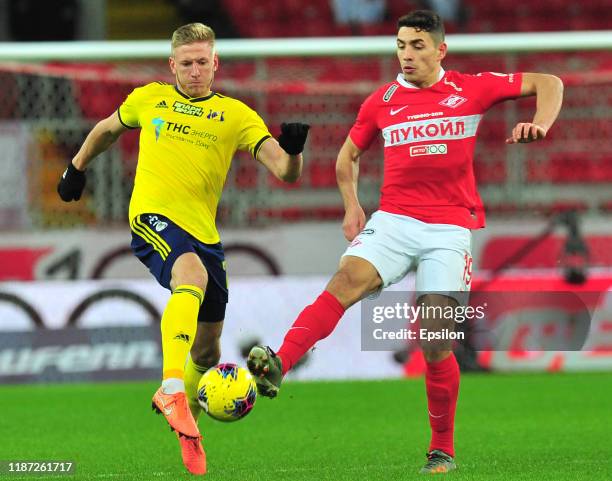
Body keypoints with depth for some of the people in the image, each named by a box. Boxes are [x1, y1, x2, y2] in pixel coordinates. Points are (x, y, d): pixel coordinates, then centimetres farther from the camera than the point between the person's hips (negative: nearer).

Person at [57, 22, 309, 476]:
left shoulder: (235, 115, 8)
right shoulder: (148, 99, 10)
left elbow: (283, 170, -4)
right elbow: (108, 128, 31)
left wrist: (292, 151, -25)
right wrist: (76, 167, 36)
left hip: (204, 232, 3)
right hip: (154, 217, -3)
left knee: (208, 347, 9)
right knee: (192, 273, -37)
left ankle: (186, 428, 33)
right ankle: (171, 387, -48)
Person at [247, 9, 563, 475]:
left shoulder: (472, 89, 3)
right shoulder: (382, 101, 8)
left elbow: (547, 82, 10)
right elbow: (349, 155, 22)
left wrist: (539, 124, -9)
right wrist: (352, 207, 8)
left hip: (450, 230, -1)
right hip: (393, 221, 1)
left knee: (437, 346, -4)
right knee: (346, 280, -28)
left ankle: (443, 450, 15)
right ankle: (277, 367, -46)